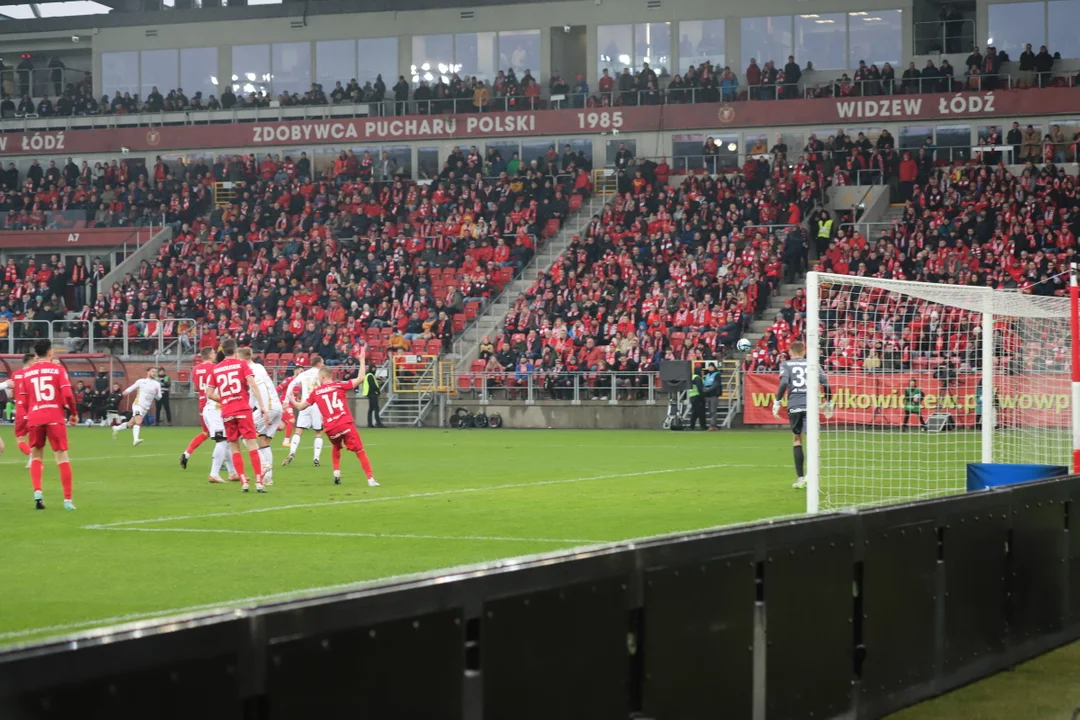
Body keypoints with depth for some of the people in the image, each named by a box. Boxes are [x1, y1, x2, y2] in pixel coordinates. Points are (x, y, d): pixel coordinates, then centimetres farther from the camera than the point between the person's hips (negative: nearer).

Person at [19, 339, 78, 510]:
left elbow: (23, 402, 10)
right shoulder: (57, 369, 0)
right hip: (55, 417, -2)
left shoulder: (27, 373, 8)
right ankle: (68, 499, -3)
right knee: (62, 457, 1)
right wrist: (74, 413, 5)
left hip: (34, 419, 2)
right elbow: (67, 394, -9)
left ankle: (37, 492, -3)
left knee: (36, 455, 17)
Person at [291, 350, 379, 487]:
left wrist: (293, 401, 38)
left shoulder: (315, 392, 9)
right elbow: (361, 378, 1)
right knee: (360, 451, 2)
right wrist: (362, 360, 10)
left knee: (336, 447, 32)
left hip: (331, 428, 2)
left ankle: (336, 473, 19)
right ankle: (370, 479, -7)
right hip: (346, 424, -2)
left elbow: (301, 407, 16)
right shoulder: (339, 386, 4)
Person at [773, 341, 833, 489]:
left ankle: (800, 477, 9)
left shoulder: (786, 365, 9)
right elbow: (826, 383, 6)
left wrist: (777, 402, -5)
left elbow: (784, 383, -8)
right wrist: (828, 403, 16)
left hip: (794, 405, 0)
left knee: (796, 439, 12)